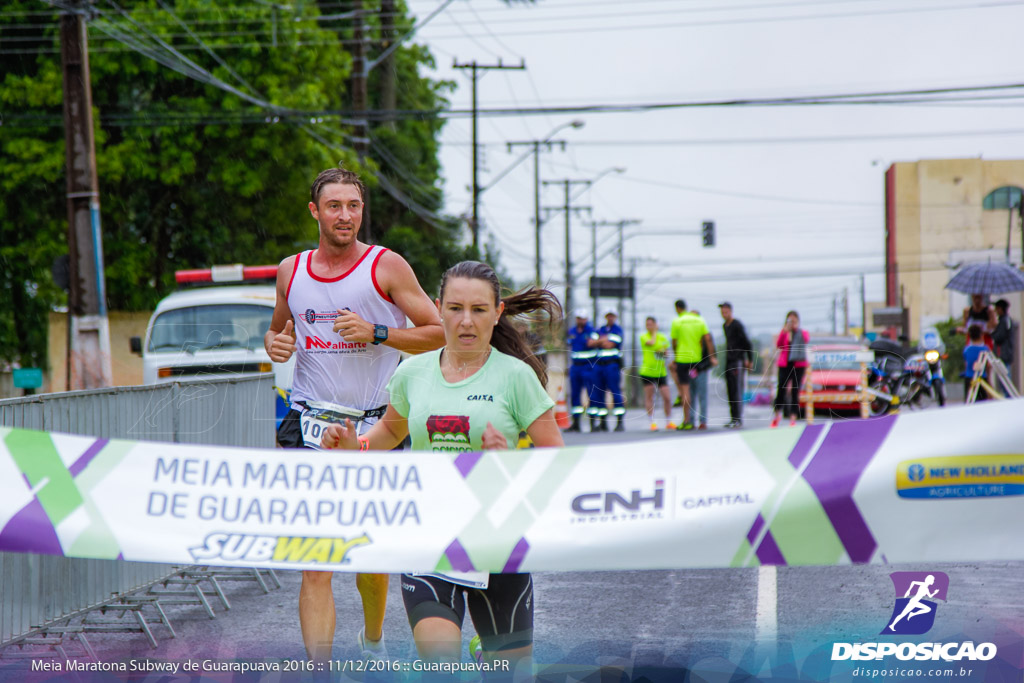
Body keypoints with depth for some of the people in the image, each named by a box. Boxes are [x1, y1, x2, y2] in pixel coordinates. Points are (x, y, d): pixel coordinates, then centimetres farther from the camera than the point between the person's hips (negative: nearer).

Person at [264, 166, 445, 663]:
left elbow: (437, 332, -2)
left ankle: (374, 643, 40)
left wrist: (376, 333, -16)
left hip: (375, 427, -1)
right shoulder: (291, 271, 8)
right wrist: (275, 343, 1)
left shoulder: (386, 266, -3)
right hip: (310, 426, 1)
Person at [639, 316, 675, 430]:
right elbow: (651, 343, -19)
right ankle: (652, 422, 4)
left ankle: (668, 422, 12)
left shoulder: (663, 337, 11)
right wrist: (654, 332, -3)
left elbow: (667, 351, 19)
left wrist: (664, 352, -4)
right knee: (649, 397, -2)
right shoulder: (643, 336, 0)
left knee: (667, 398, -1)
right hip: (647, 372, -3)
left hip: (661, 372, 3)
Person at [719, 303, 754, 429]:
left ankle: (738, 420, -12)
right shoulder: (724, 326, 16)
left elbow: (747, 343, -11)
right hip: (728, 361, 8)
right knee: (730, 391, 7)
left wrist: (750, 360, -10)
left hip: (738, 361, -8)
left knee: (737, 391, -11)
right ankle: (733, 418, 11)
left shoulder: (737, 325, -10)